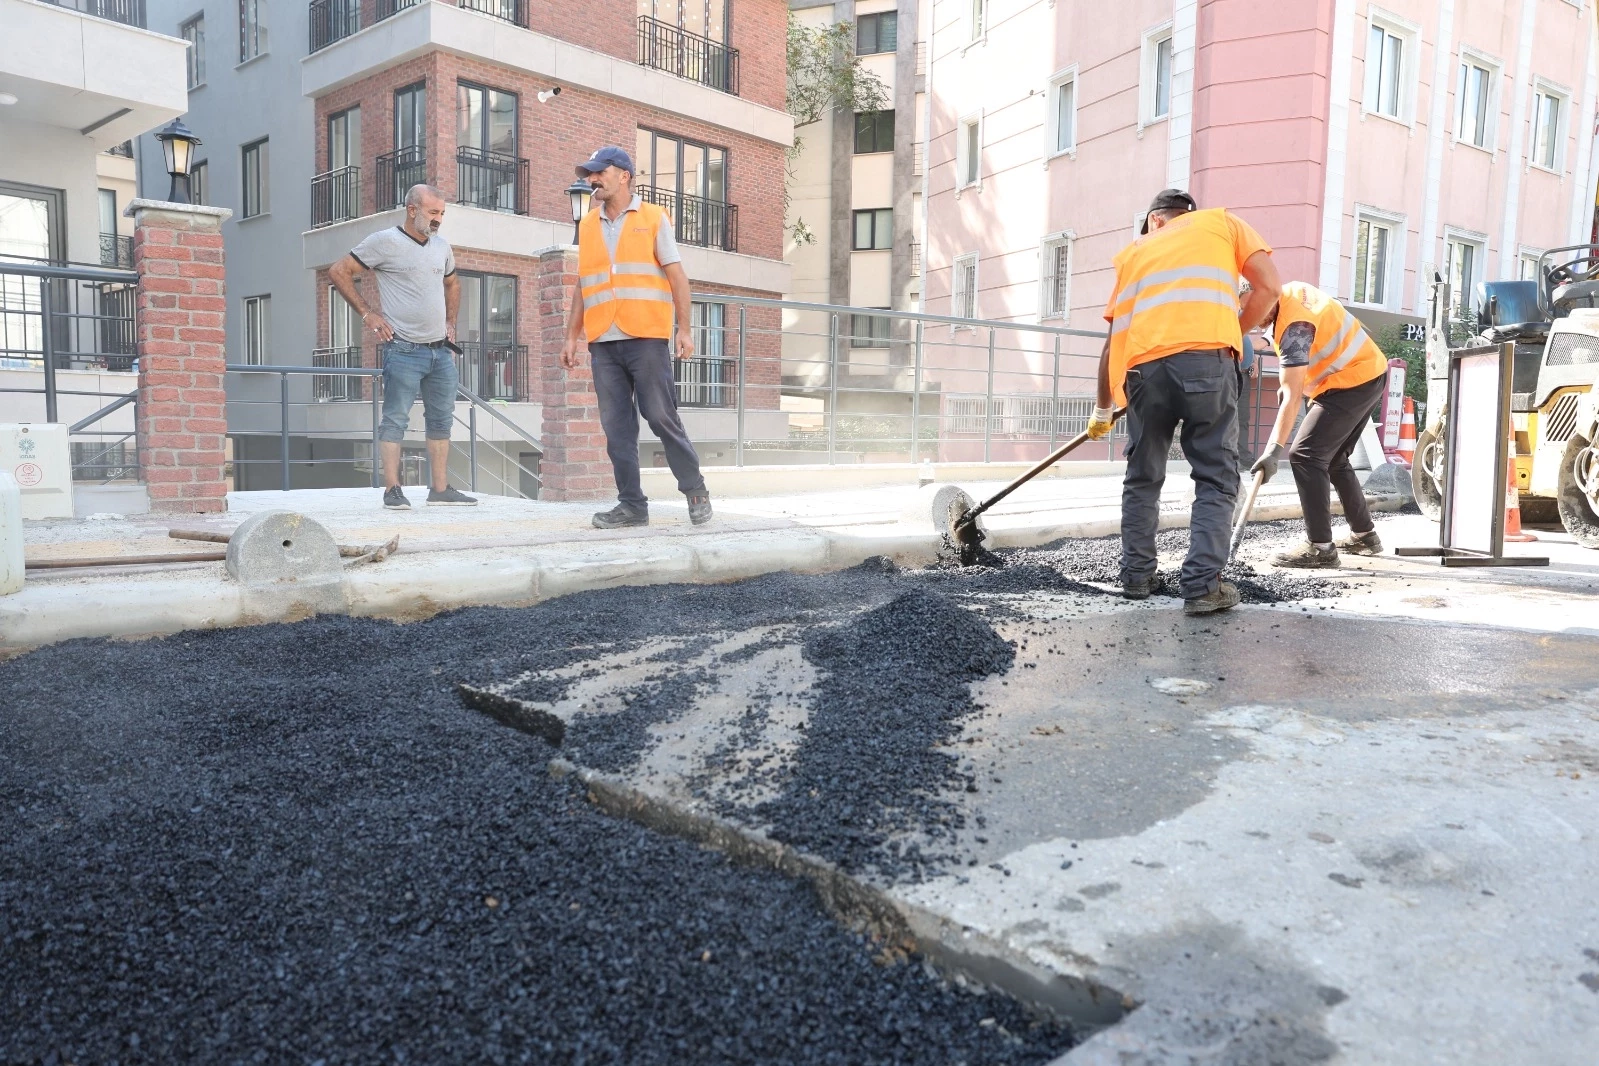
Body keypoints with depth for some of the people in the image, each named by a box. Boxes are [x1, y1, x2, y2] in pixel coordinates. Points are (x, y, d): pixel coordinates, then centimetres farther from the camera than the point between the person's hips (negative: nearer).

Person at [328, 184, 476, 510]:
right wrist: (367, 314, -8)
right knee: (395, 420, -4)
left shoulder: (442, 246, 13)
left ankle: (440, 489, 16)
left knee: (441, 421, 9)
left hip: (441, 350, 7)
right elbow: (339, 272, -3)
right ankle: (392, 490, 0)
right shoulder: (384, 242, -5)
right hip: (403, 350, -7)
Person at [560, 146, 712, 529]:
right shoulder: (587, 226, 17)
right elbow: (583, 285, 20)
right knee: (616, 426, 1)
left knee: (661, 417, -4)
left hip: (646, 338, -4)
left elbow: (677, 276, 1)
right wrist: (572, 336, 14)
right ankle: (631, 504, 7)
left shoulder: (654, 219, 5)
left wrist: (684, 329, -8)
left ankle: (695, 490, 12)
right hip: (603, 342, 4)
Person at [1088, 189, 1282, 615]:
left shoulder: (1137, 250, 30)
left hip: (1145, 367, 3)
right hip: (1205, 361, -2)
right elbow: (1269, 286, 10)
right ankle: (1203, 586, -1)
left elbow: (1114, 340, 26)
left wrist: (1103, 409, 34)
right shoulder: (1222, 221, 24)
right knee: (1215, 479, 5)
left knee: (1143, 477, 18)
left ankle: (1137, 576, 22)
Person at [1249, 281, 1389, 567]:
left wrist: (1273, 450, -33)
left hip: (1352, 382, -10)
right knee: (1333, 459, 18)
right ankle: (1365, 535, 27)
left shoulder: (1294, 324, -27)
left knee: (1305, 456, -14)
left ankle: (1320, 547, -15)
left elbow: (1292, 396, -30)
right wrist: (1293, 381, 11)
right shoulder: (1292, 290, 1)